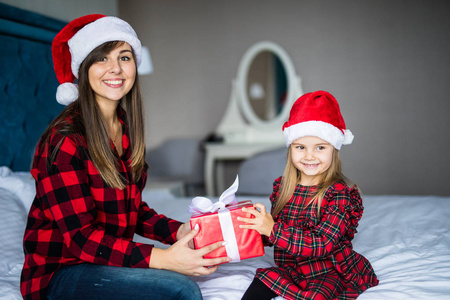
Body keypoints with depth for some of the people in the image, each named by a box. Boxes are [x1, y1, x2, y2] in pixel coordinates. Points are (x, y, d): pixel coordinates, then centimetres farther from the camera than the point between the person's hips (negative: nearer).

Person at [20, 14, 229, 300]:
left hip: (110, 260, 7)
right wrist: (163, 259, -29)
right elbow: (80, 236, -21)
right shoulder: (65, 139, -18)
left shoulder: (126, 130, 6)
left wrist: (179, 230, -7)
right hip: (60, 272, -7)